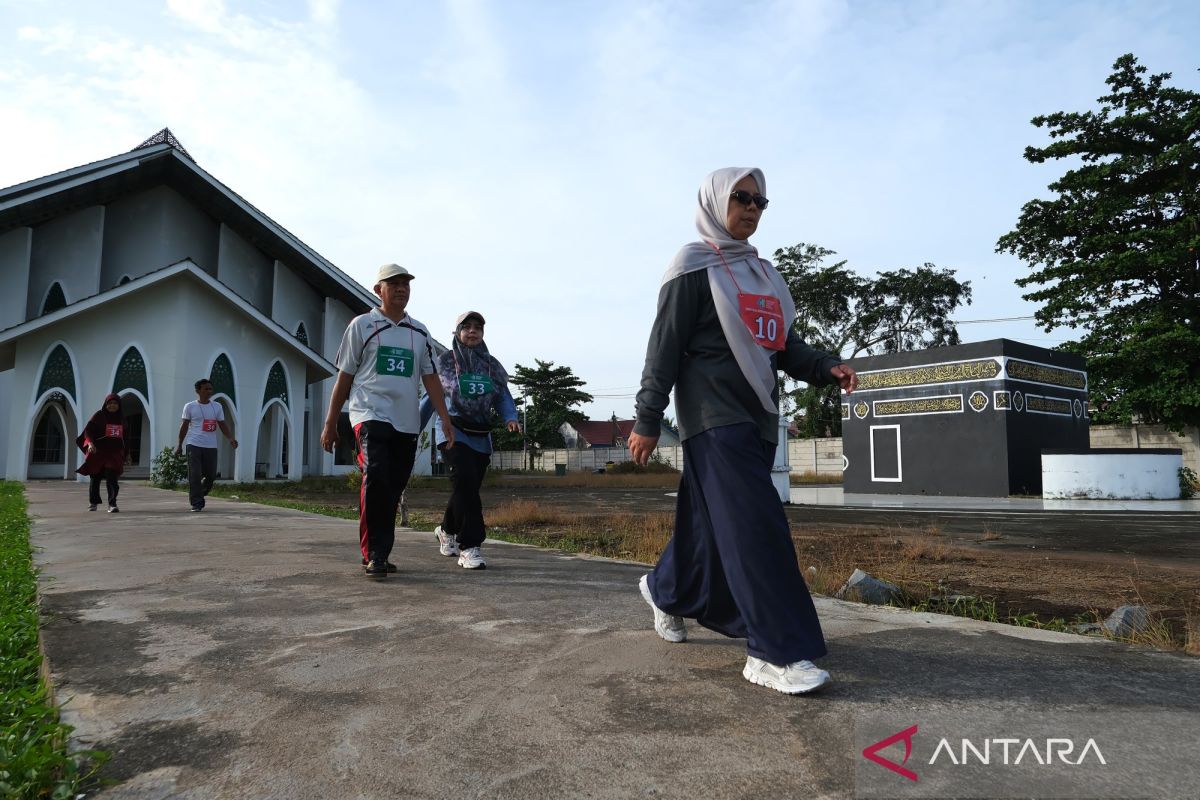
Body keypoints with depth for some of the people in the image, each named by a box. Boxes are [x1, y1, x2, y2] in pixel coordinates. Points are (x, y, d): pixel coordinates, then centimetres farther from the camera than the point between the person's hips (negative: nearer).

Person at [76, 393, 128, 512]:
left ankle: (112, 504, -15)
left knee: (112, 478, -12)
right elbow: (88, 430, -10)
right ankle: (93, 502, 26)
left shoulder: (122, 419, 10)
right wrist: (90, 443, -28)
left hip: (115, 453, 1)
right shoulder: (99, 416, -1)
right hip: (98, 451, -1)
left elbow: (125, 437, 17)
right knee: (96, 478, 9)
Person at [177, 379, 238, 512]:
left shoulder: (217, 406, 10)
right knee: (195, 475, -7)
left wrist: (231, 438, -7)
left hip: (211, 446, 3)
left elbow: (222, 425, 9)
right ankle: (196, 503, 0)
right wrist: (179, 445, 6)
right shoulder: (190, 407, 3)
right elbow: (184, 426, 7)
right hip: (194, 445, -3)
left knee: (211, 475, 5)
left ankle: (200, 495, 31)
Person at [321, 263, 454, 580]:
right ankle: (373, 554, -13)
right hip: (371, 415, -4)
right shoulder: (362, 325, 6)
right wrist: (330, 424, 5)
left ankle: (378, 554, 18)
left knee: (393, 489, 6)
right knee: (376, 477, -22)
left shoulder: (419, 332, 15)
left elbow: (430, 378, 13)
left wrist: (445, 418, 2)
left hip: (407, 423, 4)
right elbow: (344, 377, 6)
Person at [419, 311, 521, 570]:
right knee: (465, 480, -22)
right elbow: (431, 396, 9)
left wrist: (511, 418, -15)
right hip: (453, 431, -4)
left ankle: (447, 530, 39)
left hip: (481, 436, 4)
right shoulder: (445, 360, 4)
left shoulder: (491, 364, 11)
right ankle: (469, 546, -17)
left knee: (468, 488, 10)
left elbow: (503, 397, 5)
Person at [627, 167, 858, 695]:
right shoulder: (694, 266, -3)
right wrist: (647, 420, -11)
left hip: (757, 416, 8)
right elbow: (665, 345, -8)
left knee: (711, 521, 12)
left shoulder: (762, 271, 20)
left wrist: (825, 368, 1)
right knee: (756, 527, -14)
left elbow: (783, 344, 20)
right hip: (715, 415, -8)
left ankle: (665, 590, 34)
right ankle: (776, 652, -10)